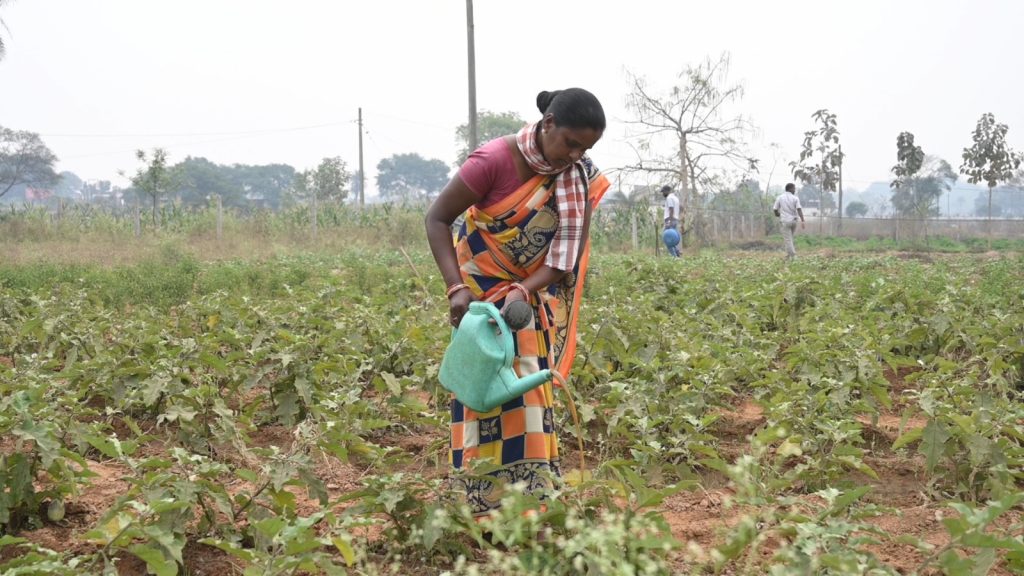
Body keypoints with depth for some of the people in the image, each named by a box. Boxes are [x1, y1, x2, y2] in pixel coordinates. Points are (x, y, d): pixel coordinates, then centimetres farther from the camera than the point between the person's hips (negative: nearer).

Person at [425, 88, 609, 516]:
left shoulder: (579, 177, -9)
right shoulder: (495, 160, -22)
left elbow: (566, 257, -10)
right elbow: (437, 219, -16)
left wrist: (523, 292, -27)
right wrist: (457, 287, -26)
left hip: (534, 296, 4)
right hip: (481, 289, -4)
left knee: (529, 394, 5)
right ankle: (484, 511, -1)